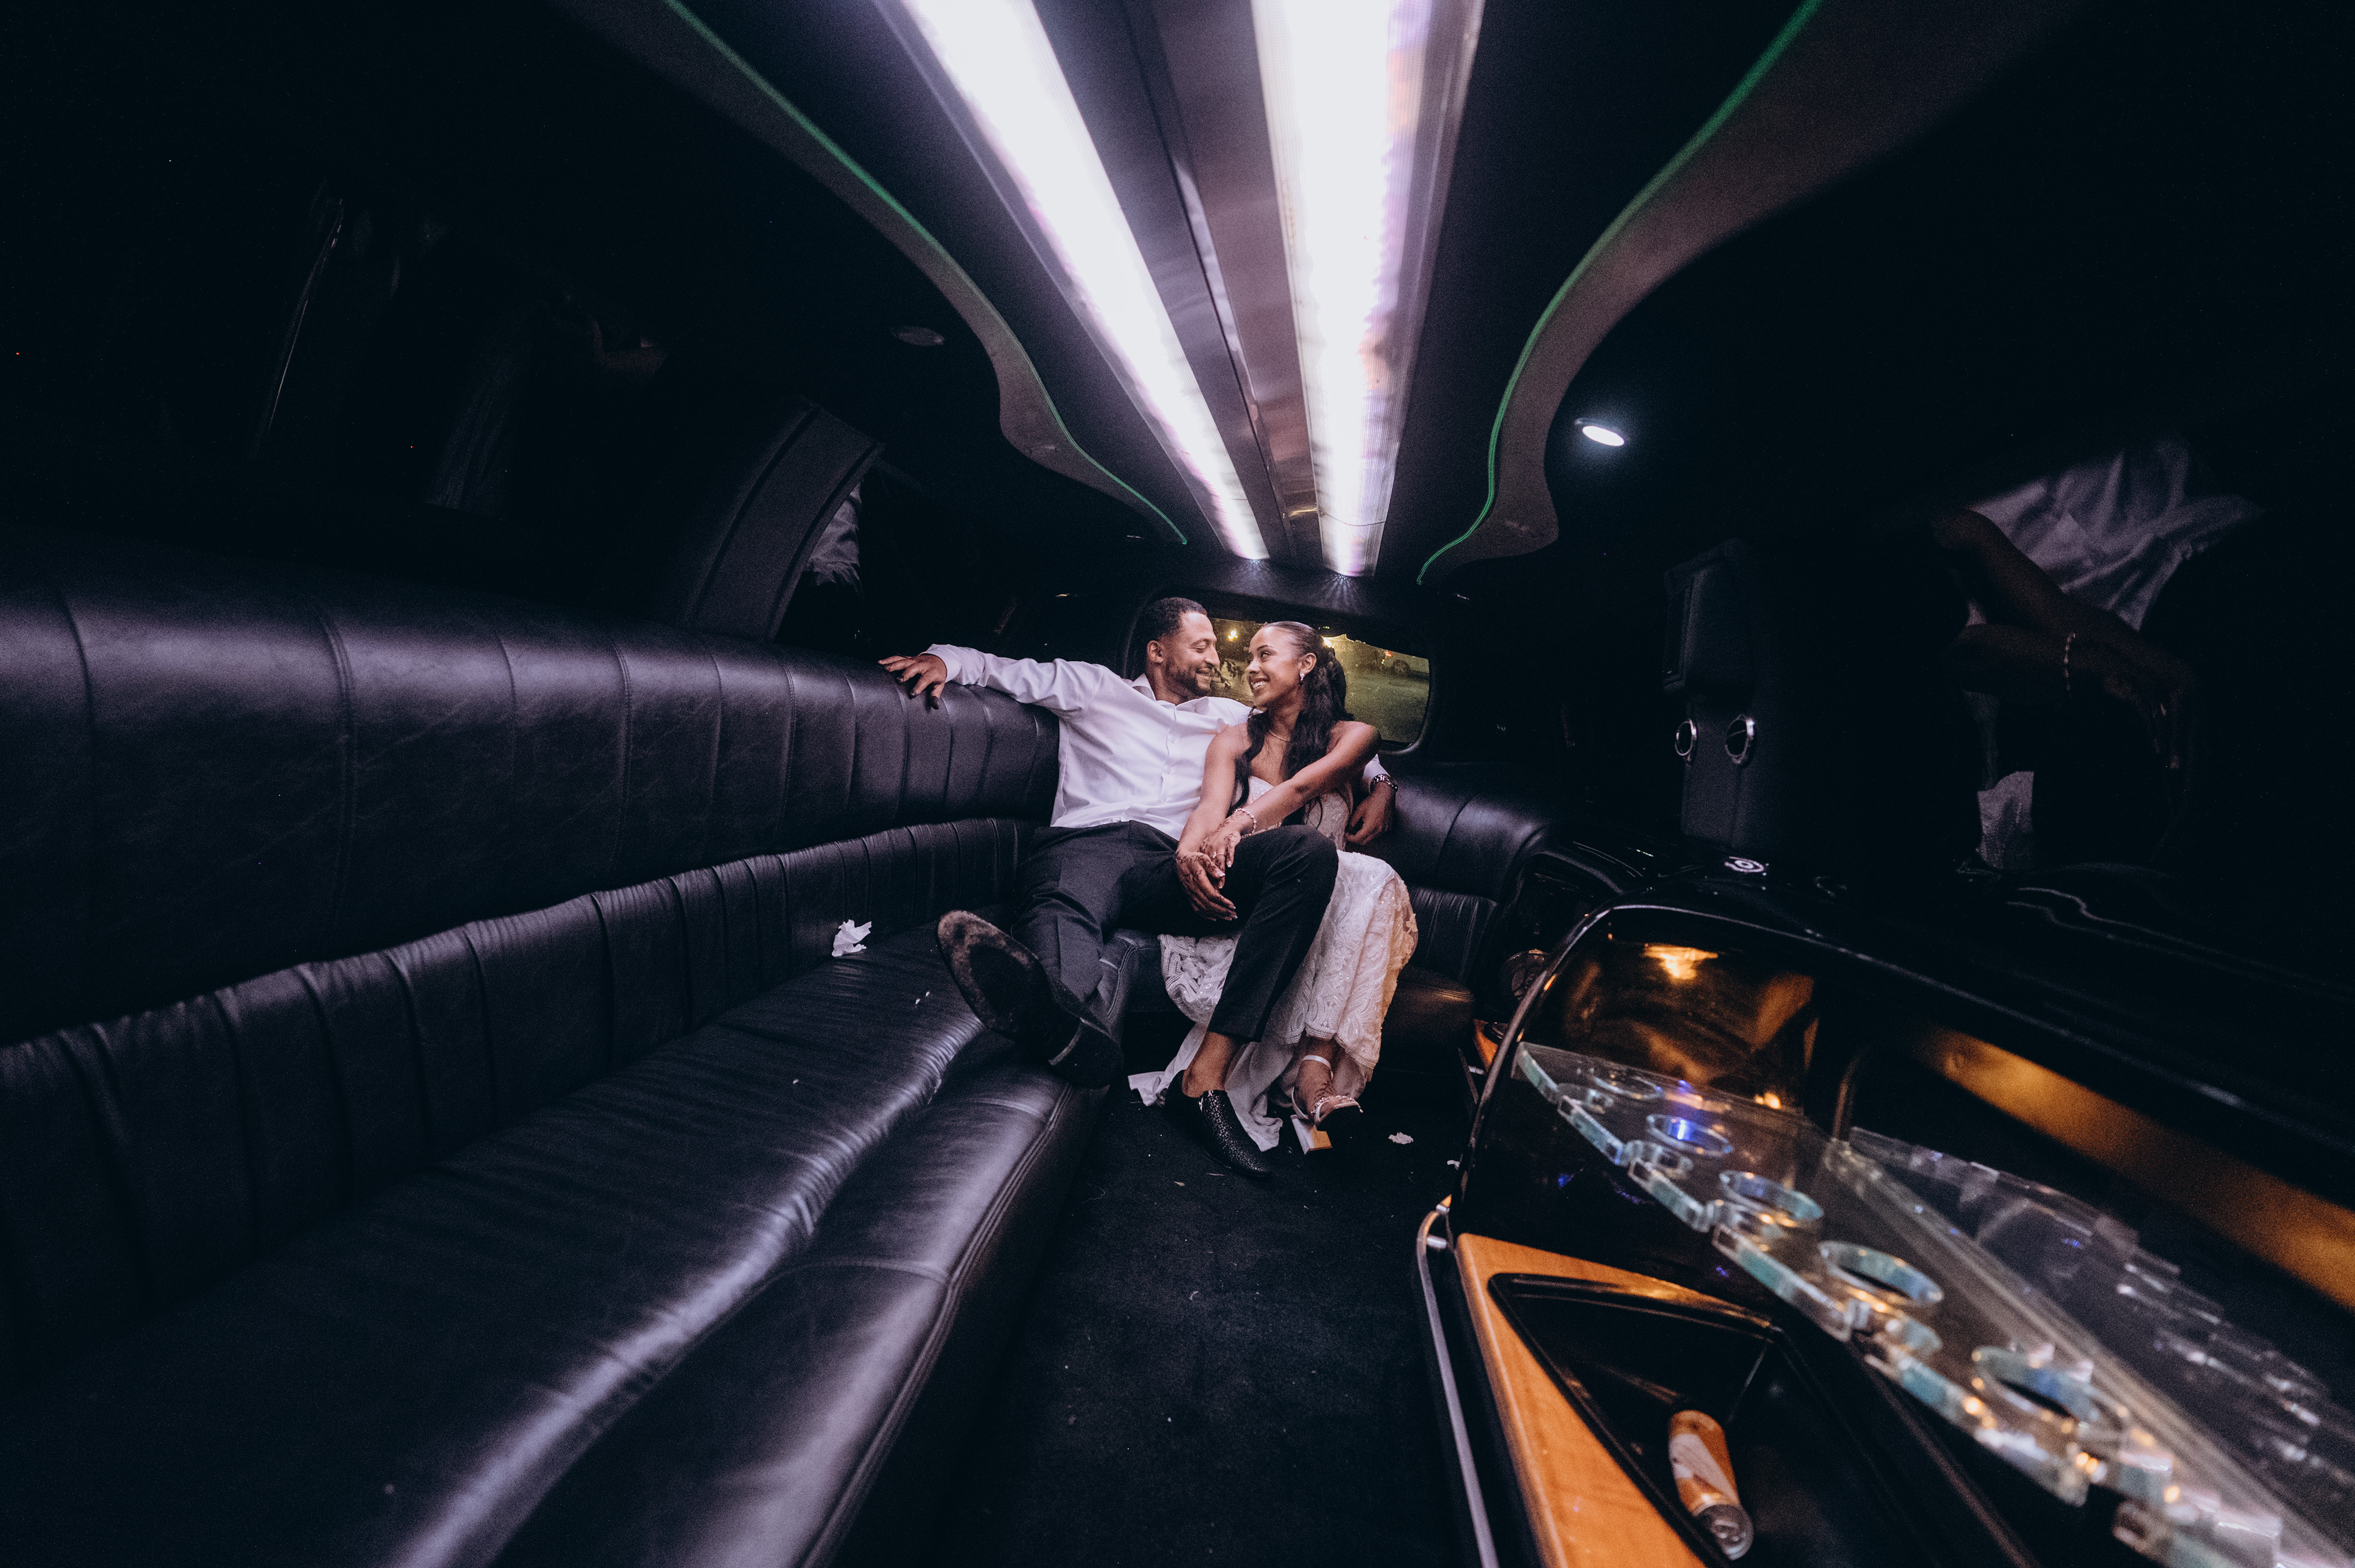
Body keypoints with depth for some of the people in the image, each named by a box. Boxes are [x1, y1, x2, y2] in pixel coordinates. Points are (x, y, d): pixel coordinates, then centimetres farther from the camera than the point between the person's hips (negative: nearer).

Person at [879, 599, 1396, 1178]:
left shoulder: (1231, 717, 34)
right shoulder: (1093, 687, 27)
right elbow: (1004, 669, 25)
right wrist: (943, 657, 3)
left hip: (1173, 869, 2)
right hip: (1086, 843, -2)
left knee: (1311, 851, -26)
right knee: (1064, 907, -40)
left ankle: (1207, 1077, -38)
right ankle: (1071, 1018, -82)